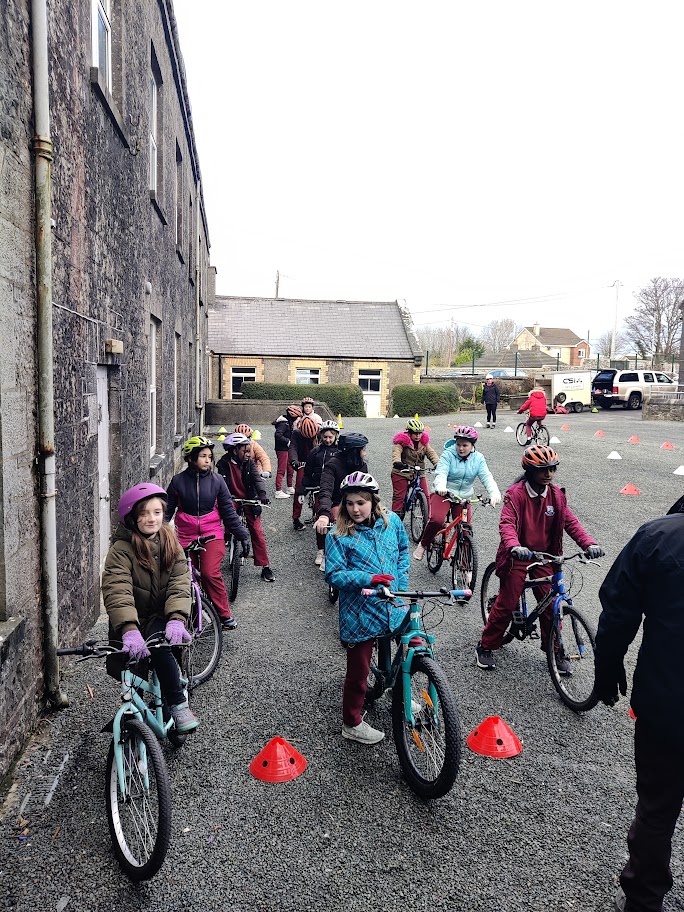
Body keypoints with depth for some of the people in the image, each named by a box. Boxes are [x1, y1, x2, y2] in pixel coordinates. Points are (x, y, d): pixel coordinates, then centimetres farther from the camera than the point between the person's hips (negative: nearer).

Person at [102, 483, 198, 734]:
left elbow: (180, 584, -9)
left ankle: (176, 705, -17)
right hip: (133, 622, -1)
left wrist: (176, 618, -28)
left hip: (161, 618, 1)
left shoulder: (170, 544, 3)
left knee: (158, 643, -30)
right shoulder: (121, 549, -10)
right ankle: (179, 703, -13)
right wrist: (130, 630, -41)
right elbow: (117, 592, -25)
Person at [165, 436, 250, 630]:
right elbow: (167, 510, 6)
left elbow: (228, 510, 2)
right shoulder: (178, 481, -2)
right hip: (186, 536, 2)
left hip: (212, 534, -1)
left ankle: (226, 615, -5)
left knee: (210, 573, -19)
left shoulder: (216, 480, -1)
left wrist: (243, 536, 0)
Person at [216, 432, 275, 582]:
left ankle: (265, 566, 0)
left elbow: (257, 478, -15)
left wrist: (262, 494, -33)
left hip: (249, 501, 1)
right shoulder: (224, 463, -9)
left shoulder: (249, 463, -3)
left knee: (257, 532, -3)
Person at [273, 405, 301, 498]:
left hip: (287, 449, 10)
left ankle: (289, 488, 30)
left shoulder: (288, 422, 14)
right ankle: (278, 491, -5)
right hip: (282, 449, -10)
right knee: (281, 470, -7)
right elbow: (278, 435, -27)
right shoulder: (283, 423, -17)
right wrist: (288, 442, -23)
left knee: (290, 469, 17)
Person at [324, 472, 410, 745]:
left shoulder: (391, 521, 0)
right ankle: (352, 724, 29)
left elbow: (403, 548, 17)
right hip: (360, 614, -5)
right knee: (358, 672, 7)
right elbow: (333, 575, -14)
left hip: (393, 606, 5)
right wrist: (368, 578, -26)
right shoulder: (338, 536, -14)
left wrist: (401, 580, 8)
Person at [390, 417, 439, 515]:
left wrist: (438, 463, -25)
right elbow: (396, 452, -26)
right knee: (399, 496, -4)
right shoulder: (402, 441, -9)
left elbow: (431, 453, -6)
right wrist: (397, 462, -48)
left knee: (426, 496, -1)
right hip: (401, 473, -4)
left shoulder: (424, 442, 5)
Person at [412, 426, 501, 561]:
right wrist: (441, 487, -47)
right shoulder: (448, 454, -10)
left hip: (463, 498, 3)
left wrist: (494, 493, -33)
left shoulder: (478, 458, -1)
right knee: (436, 520, -28)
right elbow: (441, 473, -23)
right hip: (443, 494, -3)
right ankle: (423, 544, -1)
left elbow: (486, 477, -13)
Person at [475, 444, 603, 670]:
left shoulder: (556, 495, 0)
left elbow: (570, 522, -2)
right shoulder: (516, 493, -16)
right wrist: (515, 547, -46)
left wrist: (589, 543, -18)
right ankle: (486, 646, 17)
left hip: (544, 554, 5)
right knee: (507, 603, 0)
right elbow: (506, 523, -27)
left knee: (551, 604, 4)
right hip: (518, 556, -4)